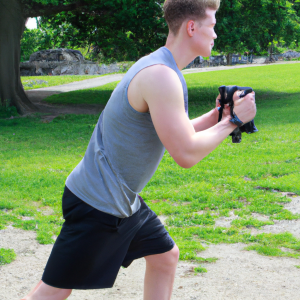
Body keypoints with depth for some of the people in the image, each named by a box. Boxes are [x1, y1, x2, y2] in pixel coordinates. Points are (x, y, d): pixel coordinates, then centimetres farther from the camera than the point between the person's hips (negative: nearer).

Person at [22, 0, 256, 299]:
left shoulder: (160, 68, 10)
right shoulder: (160, 75, -23)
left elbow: (177, 135, 19)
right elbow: (186, 154, -25)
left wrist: (218, 115, 5)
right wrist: (232, 120, -13)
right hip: (97, 205, -10)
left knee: (166, 255, 17)